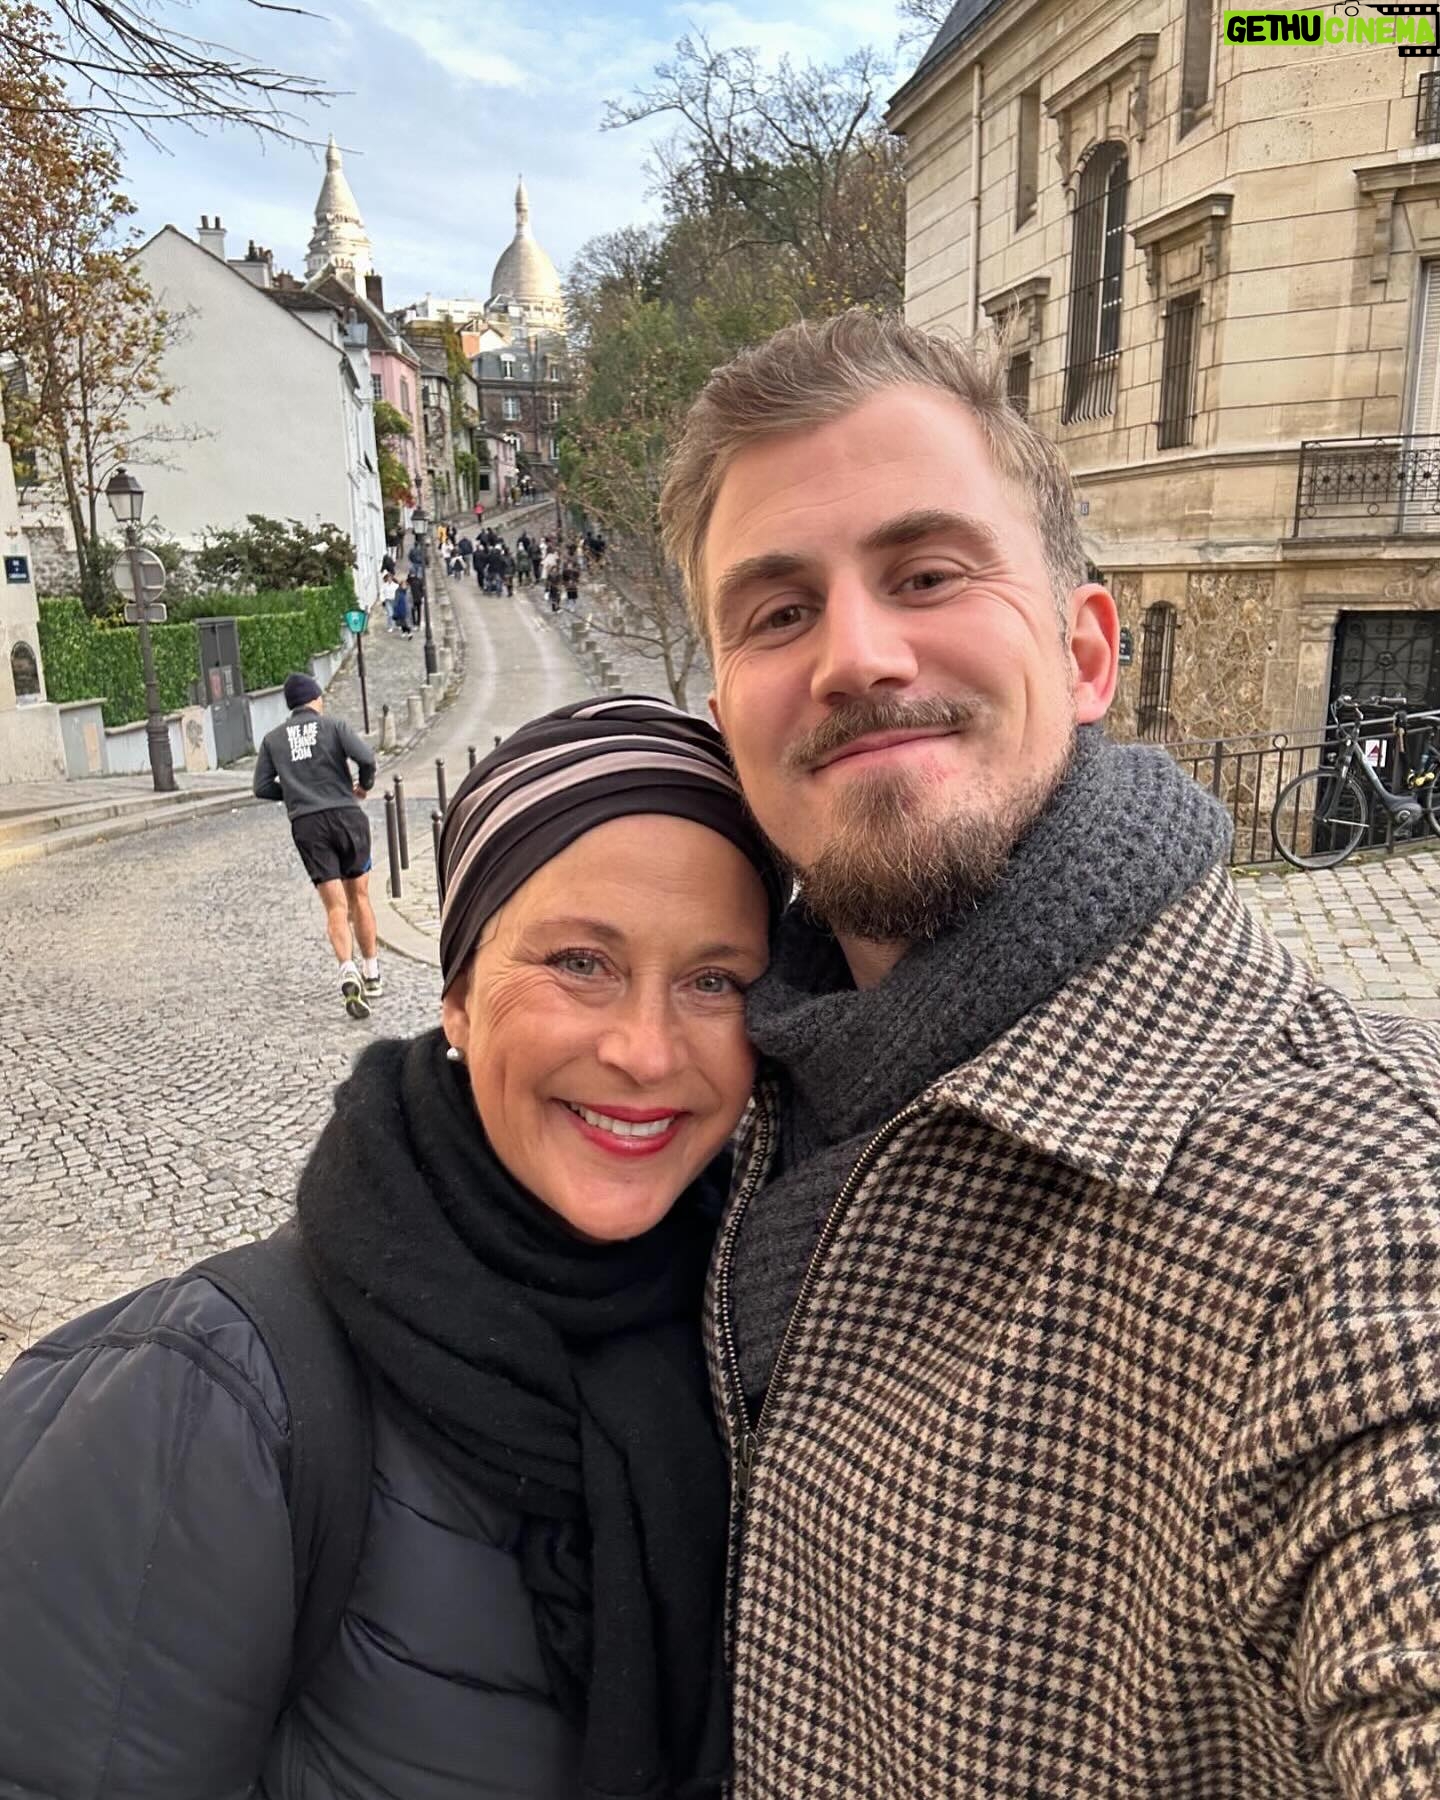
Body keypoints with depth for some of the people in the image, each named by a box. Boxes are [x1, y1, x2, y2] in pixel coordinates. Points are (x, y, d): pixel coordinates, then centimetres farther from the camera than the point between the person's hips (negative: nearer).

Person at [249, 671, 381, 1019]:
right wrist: (365, 785, 7)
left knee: (335, 907, -2)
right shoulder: (334, 726, 4)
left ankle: (348, 970, -23)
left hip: (306, 826, 1)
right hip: (346, 815, -1)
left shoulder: (273, 739, 12)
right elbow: (366, 757, -12)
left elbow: (262, 787, 8)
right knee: (359, 898, 12)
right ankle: (371, 974, 18)